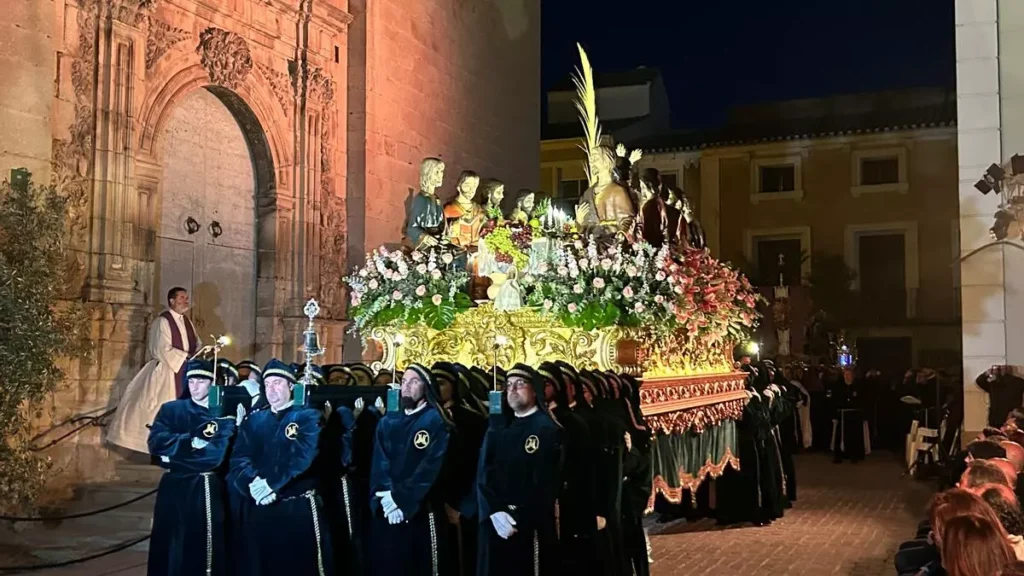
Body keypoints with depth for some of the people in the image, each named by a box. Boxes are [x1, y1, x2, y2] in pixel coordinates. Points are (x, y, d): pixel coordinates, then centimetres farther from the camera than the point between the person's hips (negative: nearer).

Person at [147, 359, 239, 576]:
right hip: (177, 490, 1)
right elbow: (156, 442, -6)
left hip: (210, 491, -1)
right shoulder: (171, 410, 8)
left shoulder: (224, 414, 5)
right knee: (174, 550, 4)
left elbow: (227, 452, -7)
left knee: (210, 548, 0)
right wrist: (190, 442, -15)